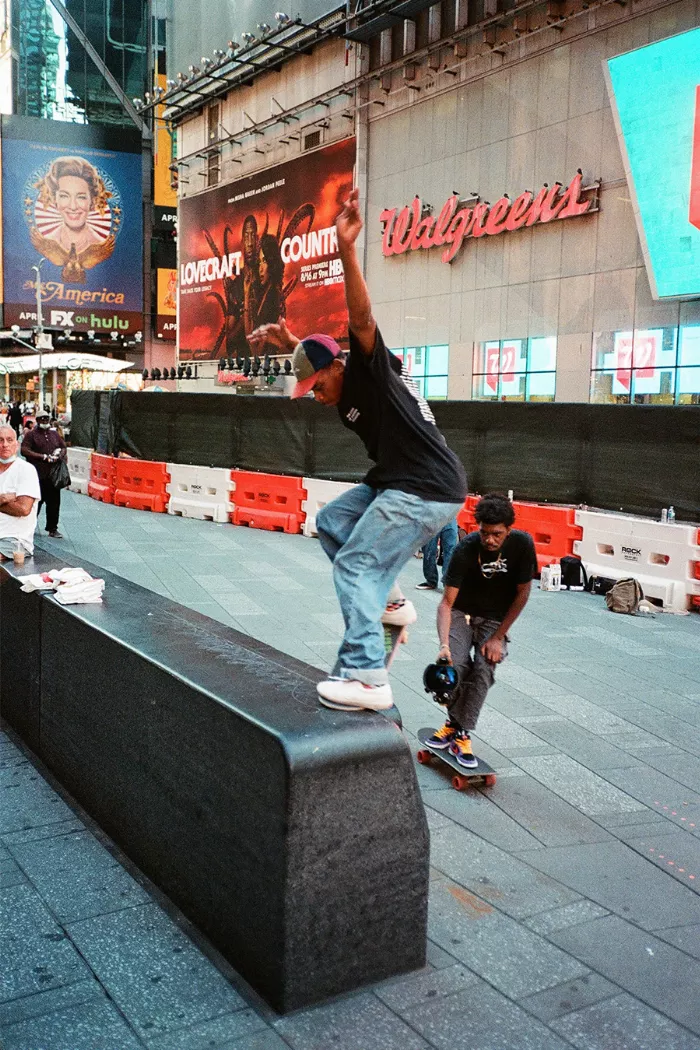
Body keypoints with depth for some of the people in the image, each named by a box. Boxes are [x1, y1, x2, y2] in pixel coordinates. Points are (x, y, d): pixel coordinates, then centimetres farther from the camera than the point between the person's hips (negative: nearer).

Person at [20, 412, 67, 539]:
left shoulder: (55, 434, 17)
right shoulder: (31, 435, 1)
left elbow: (64, 447, 23)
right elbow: (24, 451, -10)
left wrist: (60, 454, -2)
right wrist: (44, 457, -16)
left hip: (53, 475, 4)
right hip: (37, 475, -4)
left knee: (54, 502, 4)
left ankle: (52, 529, 13)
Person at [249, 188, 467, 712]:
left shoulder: (370, 372, -9)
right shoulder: (349, 390, 16)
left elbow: (361, 319, -28)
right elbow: (316, 358, 39)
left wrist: (347, 249, -38)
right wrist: (290, 343, 26)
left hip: (428, 491, -10)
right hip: (396, 482, 10)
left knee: (355, 565, -12)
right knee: (331, 520, 19)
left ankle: (367, 677, -16)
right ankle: (380, 600, 17)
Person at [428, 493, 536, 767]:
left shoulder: (522, 544, -23)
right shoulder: (466, 549, -27)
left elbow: (522, 593, -12)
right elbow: (446, 602, -28)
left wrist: (498, 637, -13)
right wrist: (444, 645, -42)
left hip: (496, 618, 1)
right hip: (462, 613, -1)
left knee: (484, 669, -21)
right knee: (457, 665, -21)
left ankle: (461, 734, -7)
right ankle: (454, 721, 6)